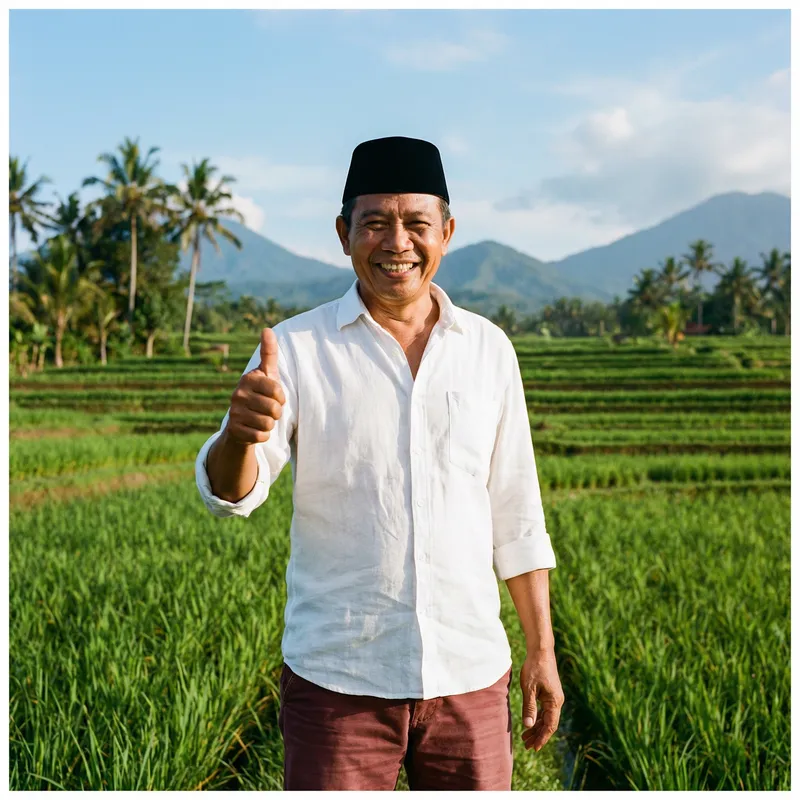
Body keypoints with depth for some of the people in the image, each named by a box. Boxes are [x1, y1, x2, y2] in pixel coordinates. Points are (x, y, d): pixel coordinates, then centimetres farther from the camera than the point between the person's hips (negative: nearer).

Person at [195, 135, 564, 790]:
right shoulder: (297, 347, -4)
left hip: (470, 672, 3)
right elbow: (229, 493, -13)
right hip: (337, 679, -2)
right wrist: (241, 432, -35)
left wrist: (542, 651, 9)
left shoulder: (489, 349, 5)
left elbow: (516, 516, 9)